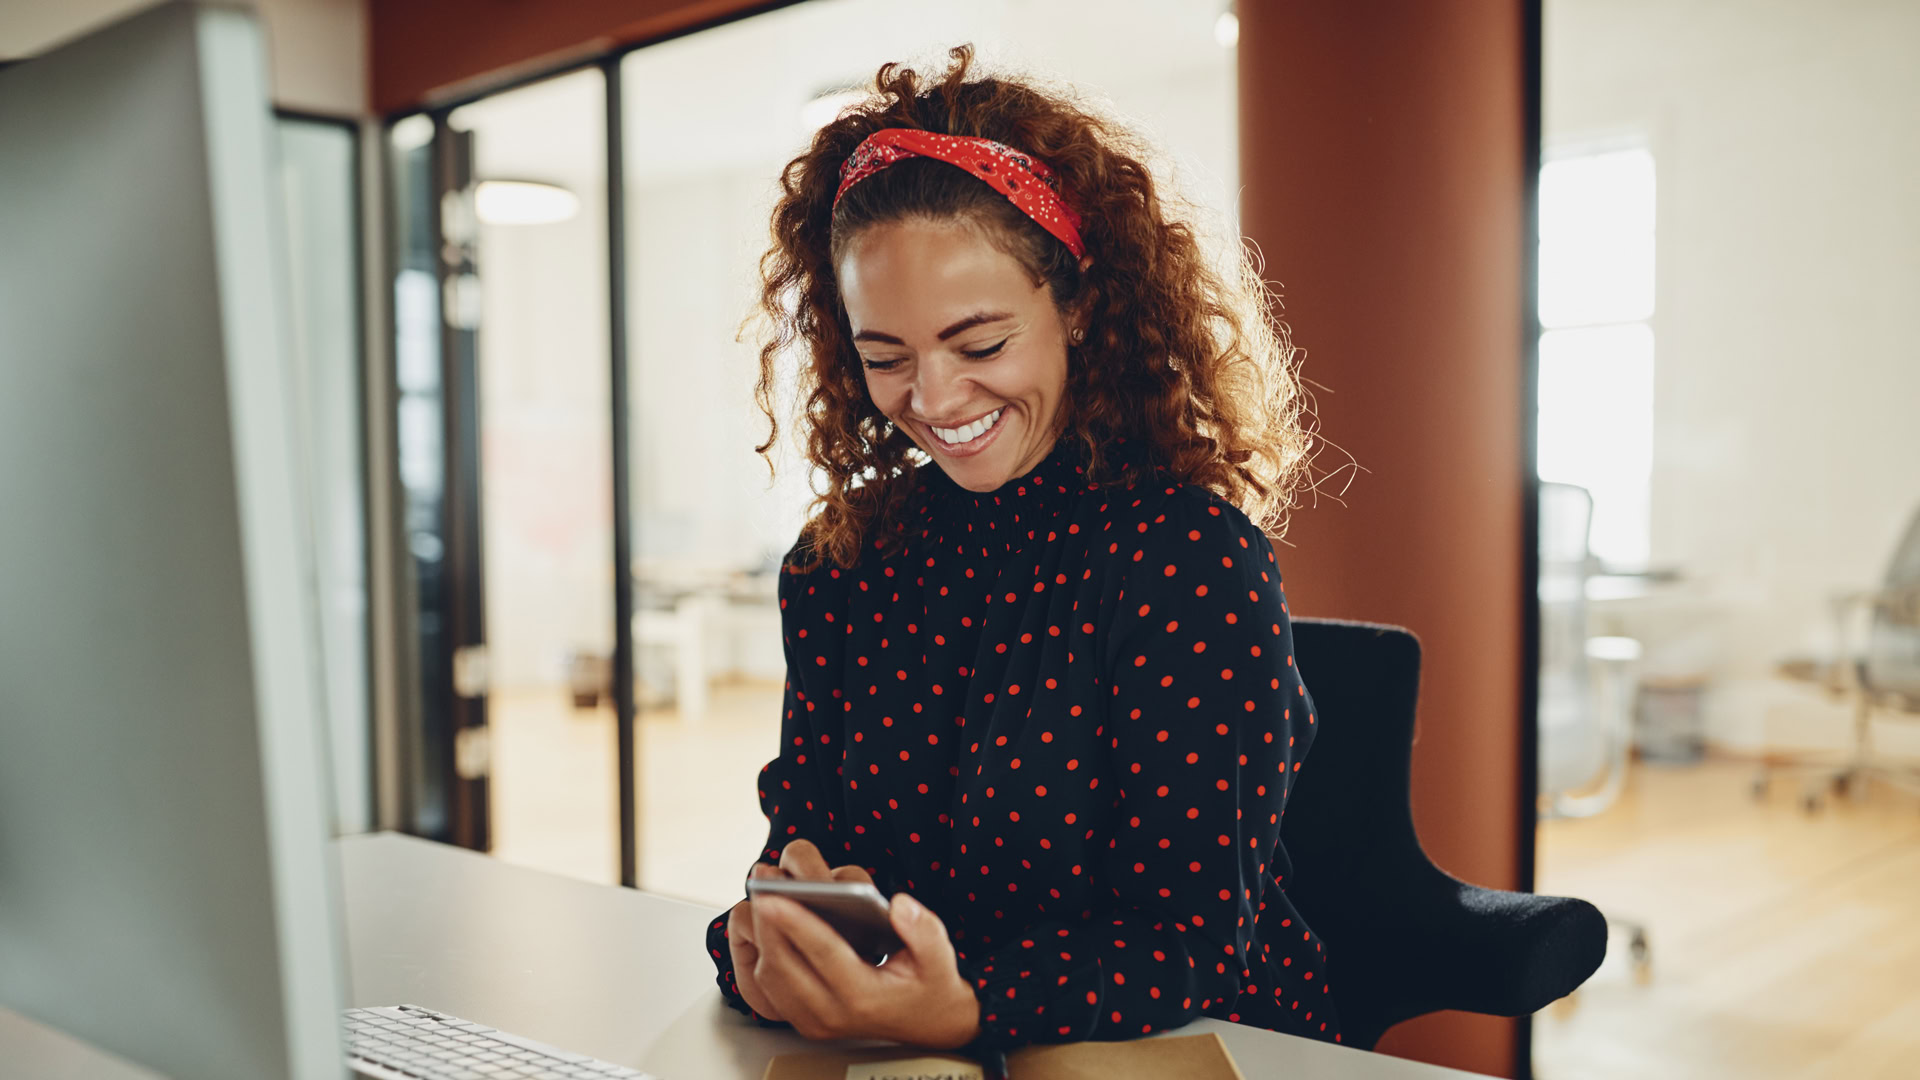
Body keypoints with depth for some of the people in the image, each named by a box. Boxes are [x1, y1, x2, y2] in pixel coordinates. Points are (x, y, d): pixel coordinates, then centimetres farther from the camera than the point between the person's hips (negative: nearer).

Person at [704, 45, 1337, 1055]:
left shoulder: (1192, 557, -13)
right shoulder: (840, 564, 2)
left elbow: (1196, 939, -16)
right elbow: (800, 832, 3)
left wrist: (963, 1012, -32)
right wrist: (767, 948, -19)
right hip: (898, 1054, 3)